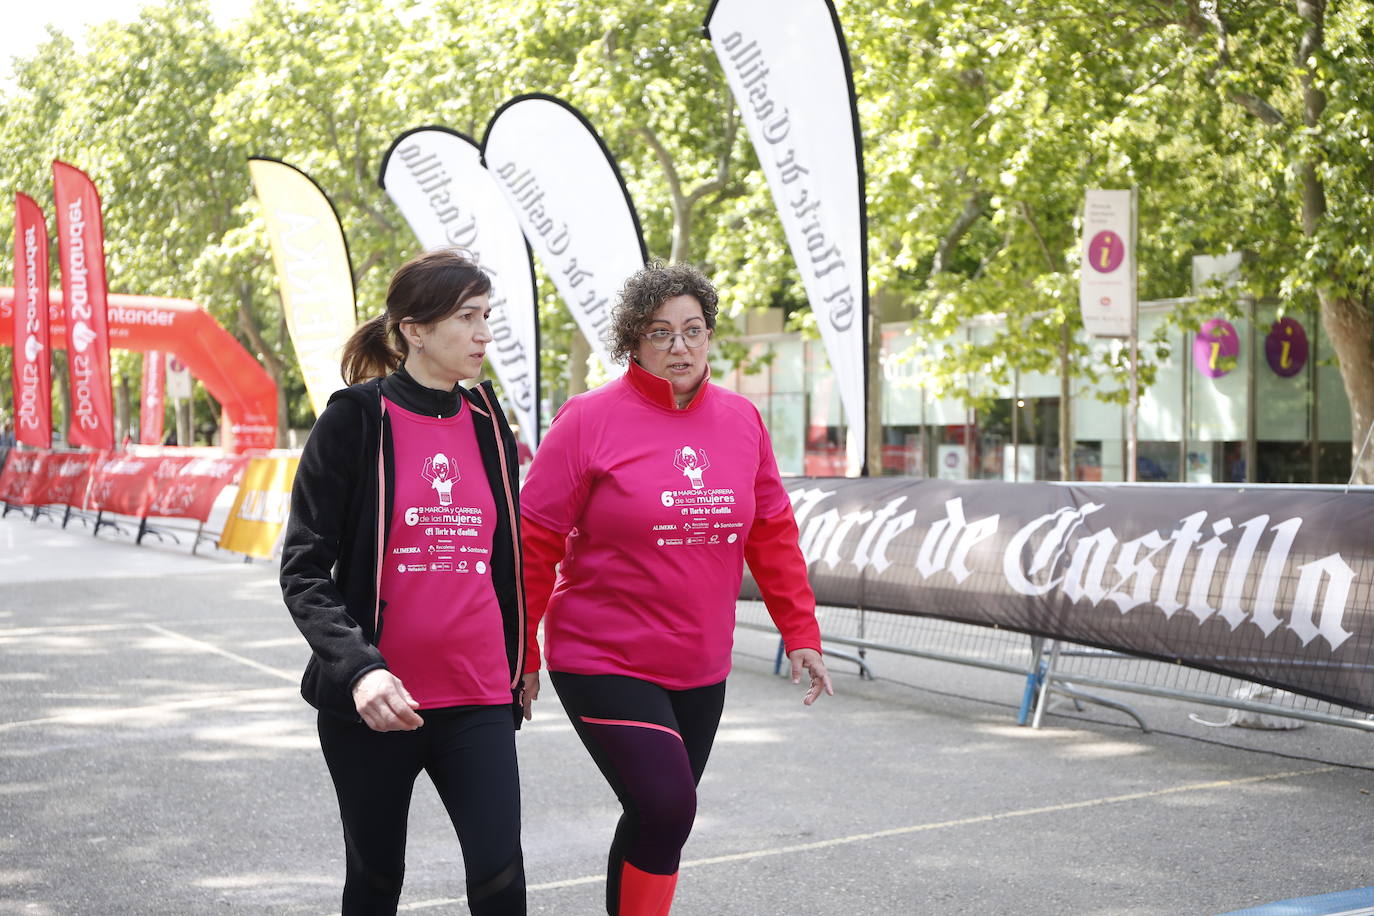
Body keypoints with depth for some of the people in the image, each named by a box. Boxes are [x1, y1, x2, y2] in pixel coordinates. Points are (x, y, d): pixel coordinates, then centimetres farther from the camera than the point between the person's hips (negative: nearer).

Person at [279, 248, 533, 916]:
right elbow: (303, 569, -10)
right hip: (373, 702, -3)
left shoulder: (486, 422, 8)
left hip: (477, 698, 3)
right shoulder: (354, 419, -6)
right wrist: (357, 666, -24)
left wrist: (514, 673, 19)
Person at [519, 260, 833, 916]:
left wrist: (800, 632, 8)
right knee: (666, 808, -16)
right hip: (604, 664, -5)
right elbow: (534, 542, -6)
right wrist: (519, 652, -5)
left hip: (701, 671, 5)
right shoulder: (589, 419, -9)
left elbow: (773, 533, 12)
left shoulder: (741, 420, 5)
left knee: (662, 818, 13)